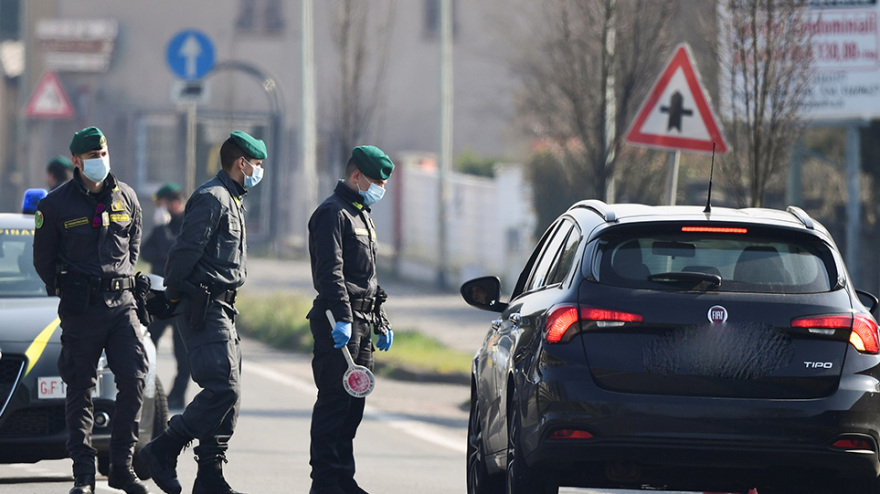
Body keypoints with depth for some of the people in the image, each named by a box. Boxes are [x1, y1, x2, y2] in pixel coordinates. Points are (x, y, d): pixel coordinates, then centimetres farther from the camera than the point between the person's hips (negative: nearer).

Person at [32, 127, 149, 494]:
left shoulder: (126, 198, 8)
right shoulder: (56, 204, -2)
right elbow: (42, 257, 5)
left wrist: (123, 280, 13)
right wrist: (66, 290, 2)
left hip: (121, 302, 3)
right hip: (80, 310, -3)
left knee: (134, 380, -6)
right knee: (80, 390, 0)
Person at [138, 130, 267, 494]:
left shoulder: (231, 201, 22)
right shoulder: (212, 198, -12)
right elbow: (186, 249, -17)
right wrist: (173, 295, -12)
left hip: (221, 309, 10)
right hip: (203, 309, -10)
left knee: (228, 391, 6)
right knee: (222, 389, -17)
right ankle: (163, 450, -10)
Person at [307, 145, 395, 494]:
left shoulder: (362, 215, 24)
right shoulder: (333, 213, -9)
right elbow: (330, 271, -19)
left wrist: (381, 321, 26)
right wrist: (342, 317, -27)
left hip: (360, 322, 10)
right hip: (338, 321, -10)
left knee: (353, 403, 10)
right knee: (334, 400, -10)